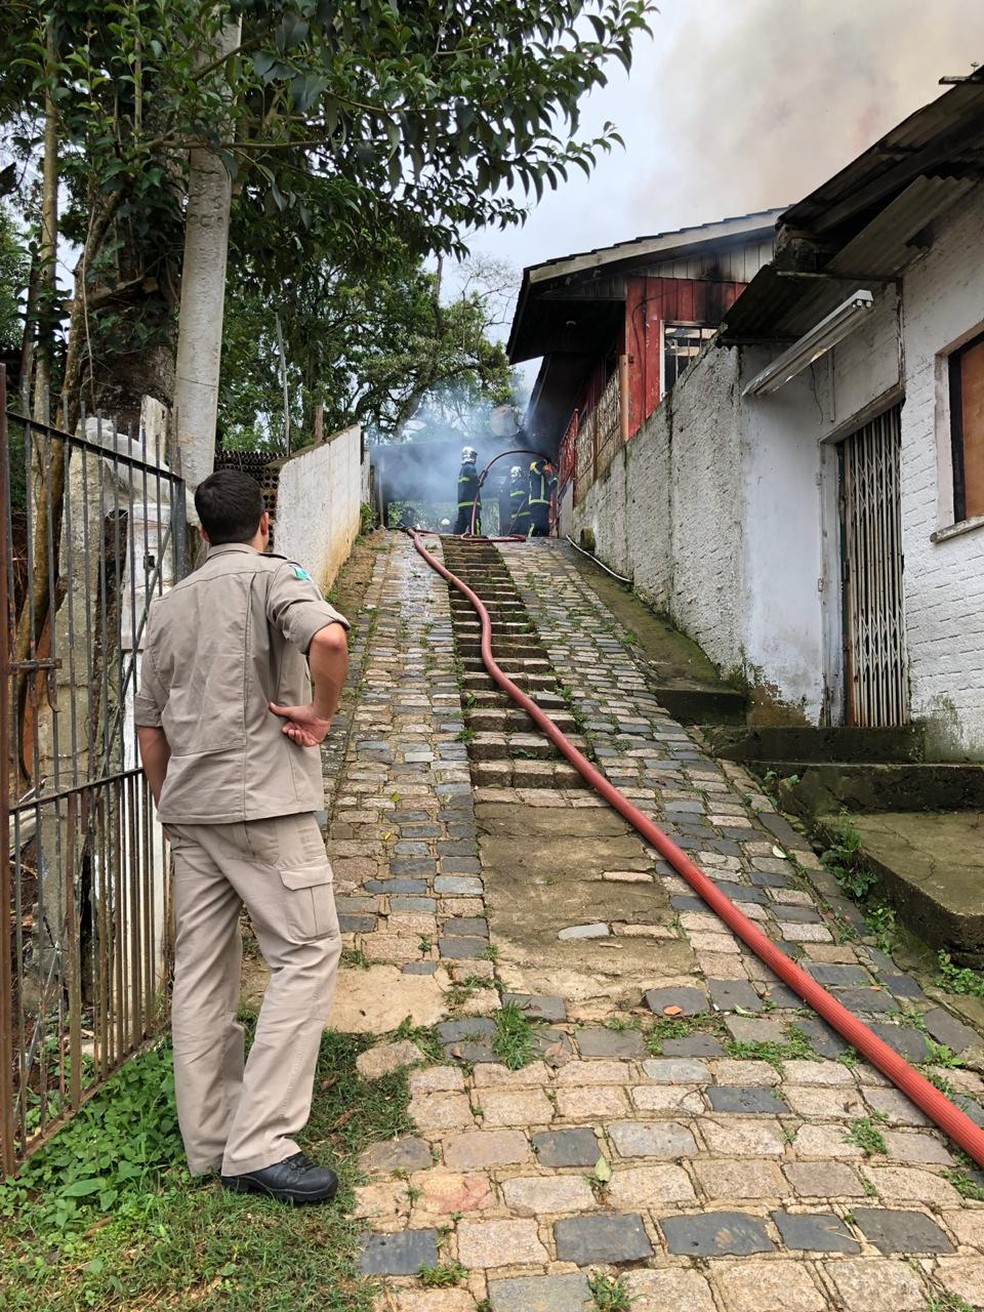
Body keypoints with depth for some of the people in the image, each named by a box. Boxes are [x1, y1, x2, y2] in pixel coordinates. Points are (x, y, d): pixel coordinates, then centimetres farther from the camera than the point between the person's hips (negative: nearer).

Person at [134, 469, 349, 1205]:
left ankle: (209, 1143, 21)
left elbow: (150, 728, 16)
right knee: (307, 953, 0)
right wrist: (322, 714, -12)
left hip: (190, 807, 7)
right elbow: (329, 637, -28)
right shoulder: (274, 577, -4)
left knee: (202, 968, 11)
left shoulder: (169, 605, 15)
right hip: (264, 799, -7)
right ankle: (260, 1143, -3)